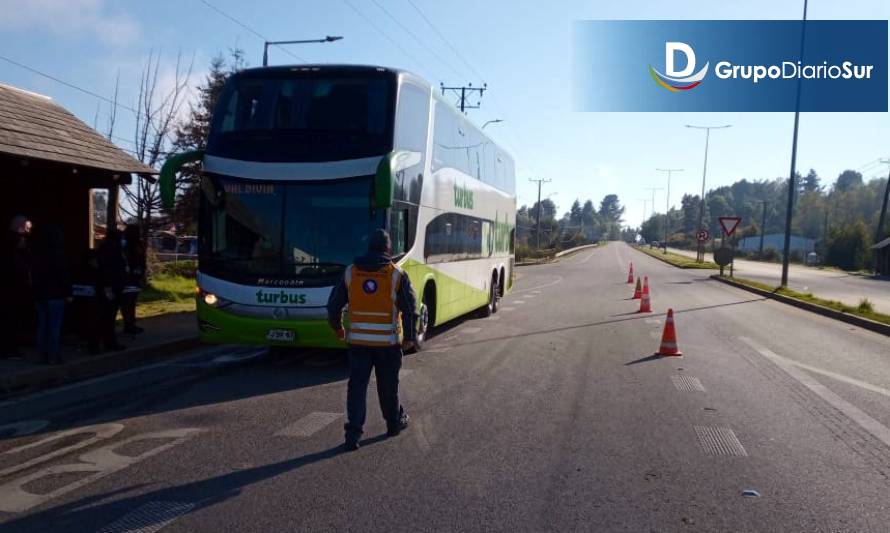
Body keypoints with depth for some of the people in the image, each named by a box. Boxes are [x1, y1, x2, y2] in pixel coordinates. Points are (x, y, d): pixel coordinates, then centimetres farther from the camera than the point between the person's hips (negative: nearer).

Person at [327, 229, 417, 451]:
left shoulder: (350, 273, 1)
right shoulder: (397, 275, -6)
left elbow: (334, 304, 8)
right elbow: (410, 309, -6)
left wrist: (337, 327, 23)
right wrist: (410, 336, 6)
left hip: (357, 340, 1)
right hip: (388, 341, -1)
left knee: (357, 385, 5)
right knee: (388, 385, 15)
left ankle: (353, 433, -2)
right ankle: (395, 422, 32)